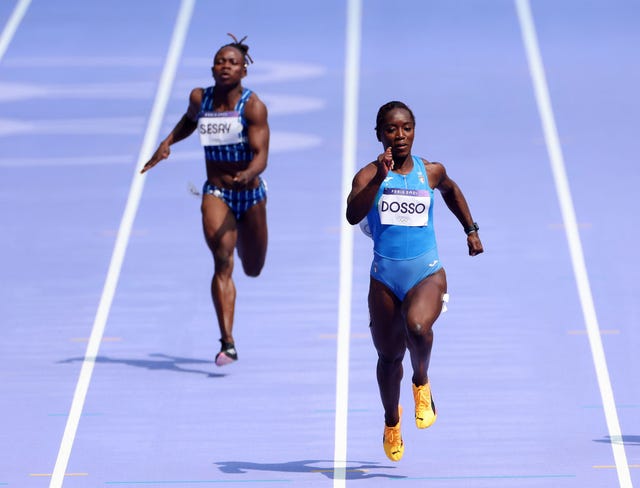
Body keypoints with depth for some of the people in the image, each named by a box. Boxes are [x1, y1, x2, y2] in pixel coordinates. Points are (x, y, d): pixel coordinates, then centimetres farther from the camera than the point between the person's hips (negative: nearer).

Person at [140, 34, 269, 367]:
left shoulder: (253, 106, -15)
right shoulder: (200, 98, -3)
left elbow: (261, 155, -22)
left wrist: (249, 174, -43)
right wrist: (167, 142, 7)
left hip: (250, 193, -1)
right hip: (216, 192, 1)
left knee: (253, 269, 18)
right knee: (222, 263, -21)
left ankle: (243, 236, 58)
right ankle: (227, 343, -29)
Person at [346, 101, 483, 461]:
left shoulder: (430, 172, 4)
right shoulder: (369, 176, -5)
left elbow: (451, 190, 28)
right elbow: (353, 215, -24)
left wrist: (471, 230, 28)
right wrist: (380, 177, -31)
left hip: (427, 273, 0)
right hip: (385, 276, 0)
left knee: (417, 326, -32)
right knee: (389, 356, 12)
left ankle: (422, 383, -1)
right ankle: (392, 421, 40)